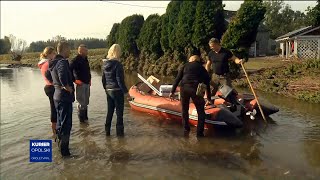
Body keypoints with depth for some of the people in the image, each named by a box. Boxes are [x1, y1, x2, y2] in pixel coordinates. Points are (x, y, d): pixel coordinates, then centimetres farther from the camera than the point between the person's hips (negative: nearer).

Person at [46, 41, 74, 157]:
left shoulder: (53, 63, 9)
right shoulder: (62, 62, -20)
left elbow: (47, 75, 26)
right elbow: (62, 76, -39)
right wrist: (68, 88, -25)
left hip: (57, 95, 10)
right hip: (65, 96, -10)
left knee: (60, 122, 20)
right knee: (66, 124, -1)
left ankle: (61, 145, 34)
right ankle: (64, 150, 7)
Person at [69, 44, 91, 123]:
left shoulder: (85, 59, 13)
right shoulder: (76, 60, -13)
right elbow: (69, 71, -20)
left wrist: (89, 79, 15)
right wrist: (75, 80, -19)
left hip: (87, 84, 8)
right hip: (80, 84, -8)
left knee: (86, 102, 16)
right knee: (82, 103, -2)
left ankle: (85, 117, 27)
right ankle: (81, 119, 9)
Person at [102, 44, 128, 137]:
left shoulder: (105, 64, 4)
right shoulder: (117, 65, -17)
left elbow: (103, 79, 11)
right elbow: (120, 80, -18)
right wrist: (126, 91, -9)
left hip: (109, 91, 7)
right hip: (117, 91, -7)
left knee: (110, 111, 17)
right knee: (119, 112, 5)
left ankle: (107, 131, 25)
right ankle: (119, 131, 13)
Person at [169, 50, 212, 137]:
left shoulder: (185, 66, 21)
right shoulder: (202, 68, 21)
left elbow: (177, 79, 9)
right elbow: (207, 84, 20)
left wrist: (172, 92, 9)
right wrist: (209, 98, 26)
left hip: (184, 88, 1)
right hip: (196, 89, -1)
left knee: (184, 109, 21)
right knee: (201, 112, 14)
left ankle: (186, 129, 31)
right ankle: (199, 132, 12)